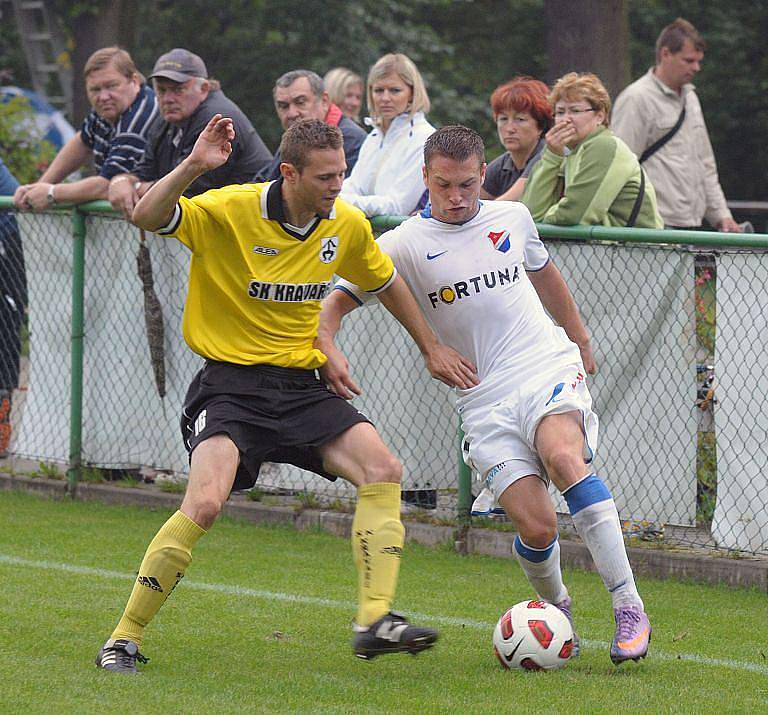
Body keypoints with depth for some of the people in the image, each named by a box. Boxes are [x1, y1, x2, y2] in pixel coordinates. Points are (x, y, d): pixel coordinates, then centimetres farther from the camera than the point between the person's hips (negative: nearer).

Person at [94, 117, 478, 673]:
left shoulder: (347, 225, 1)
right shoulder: (230, 211, -15)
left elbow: (385, 283, 22)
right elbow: (147, 217, -29)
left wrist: (432, 348, 25)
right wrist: (194, 166, -42)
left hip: (301, 386, 5)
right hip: (229, 382, -5)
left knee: (383, 470, -14)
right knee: (205, 503, -24)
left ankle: (375, 622, -11)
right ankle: (124, 640, -11)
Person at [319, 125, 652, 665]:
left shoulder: (513, 218, 10)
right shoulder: (406, 244, 0)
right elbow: (337, 300, -2)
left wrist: (582, 343, 39)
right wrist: (328, 348, -23)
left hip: (549, 371, 1)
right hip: (484, 400, -1)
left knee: (563, 457, -32)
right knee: (536, 528, -15)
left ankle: (629, 606, -30)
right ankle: (558, 612, 18)